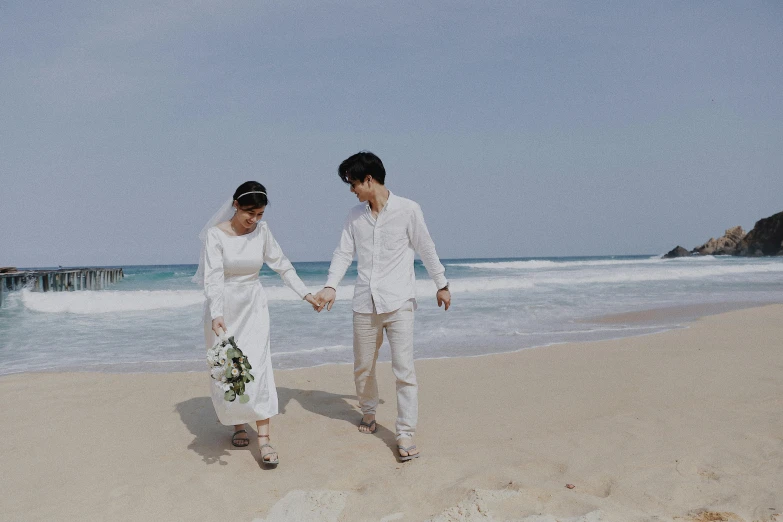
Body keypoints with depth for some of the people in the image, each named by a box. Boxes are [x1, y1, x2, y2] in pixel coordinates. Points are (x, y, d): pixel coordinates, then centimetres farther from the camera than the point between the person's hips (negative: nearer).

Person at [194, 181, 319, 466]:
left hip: (253, 307, 2)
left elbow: (282, 265, 5)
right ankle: (238, 424, 29)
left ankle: (264, 438, -8)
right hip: (222, 308, -1)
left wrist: (305, 293, 0)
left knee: (258, 367, -9)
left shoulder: (261, 231, -4)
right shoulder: (215, 234, -14)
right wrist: (217, 315, -35)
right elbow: (213, 277, -22)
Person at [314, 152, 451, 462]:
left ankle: (405, 434, 3)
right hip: (365, 304, 4)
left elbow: (426, 249, 3)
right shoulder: (355, 216, 8)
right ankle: (368, 412, 38)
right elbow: (344, 253, 6)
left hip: (398, 302, -4)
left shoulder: (407, 210, -4)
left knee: (404, 369, -6)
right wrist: (331, 287, -8)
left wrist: (441, 284, 9)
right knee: (362, 367, 14)